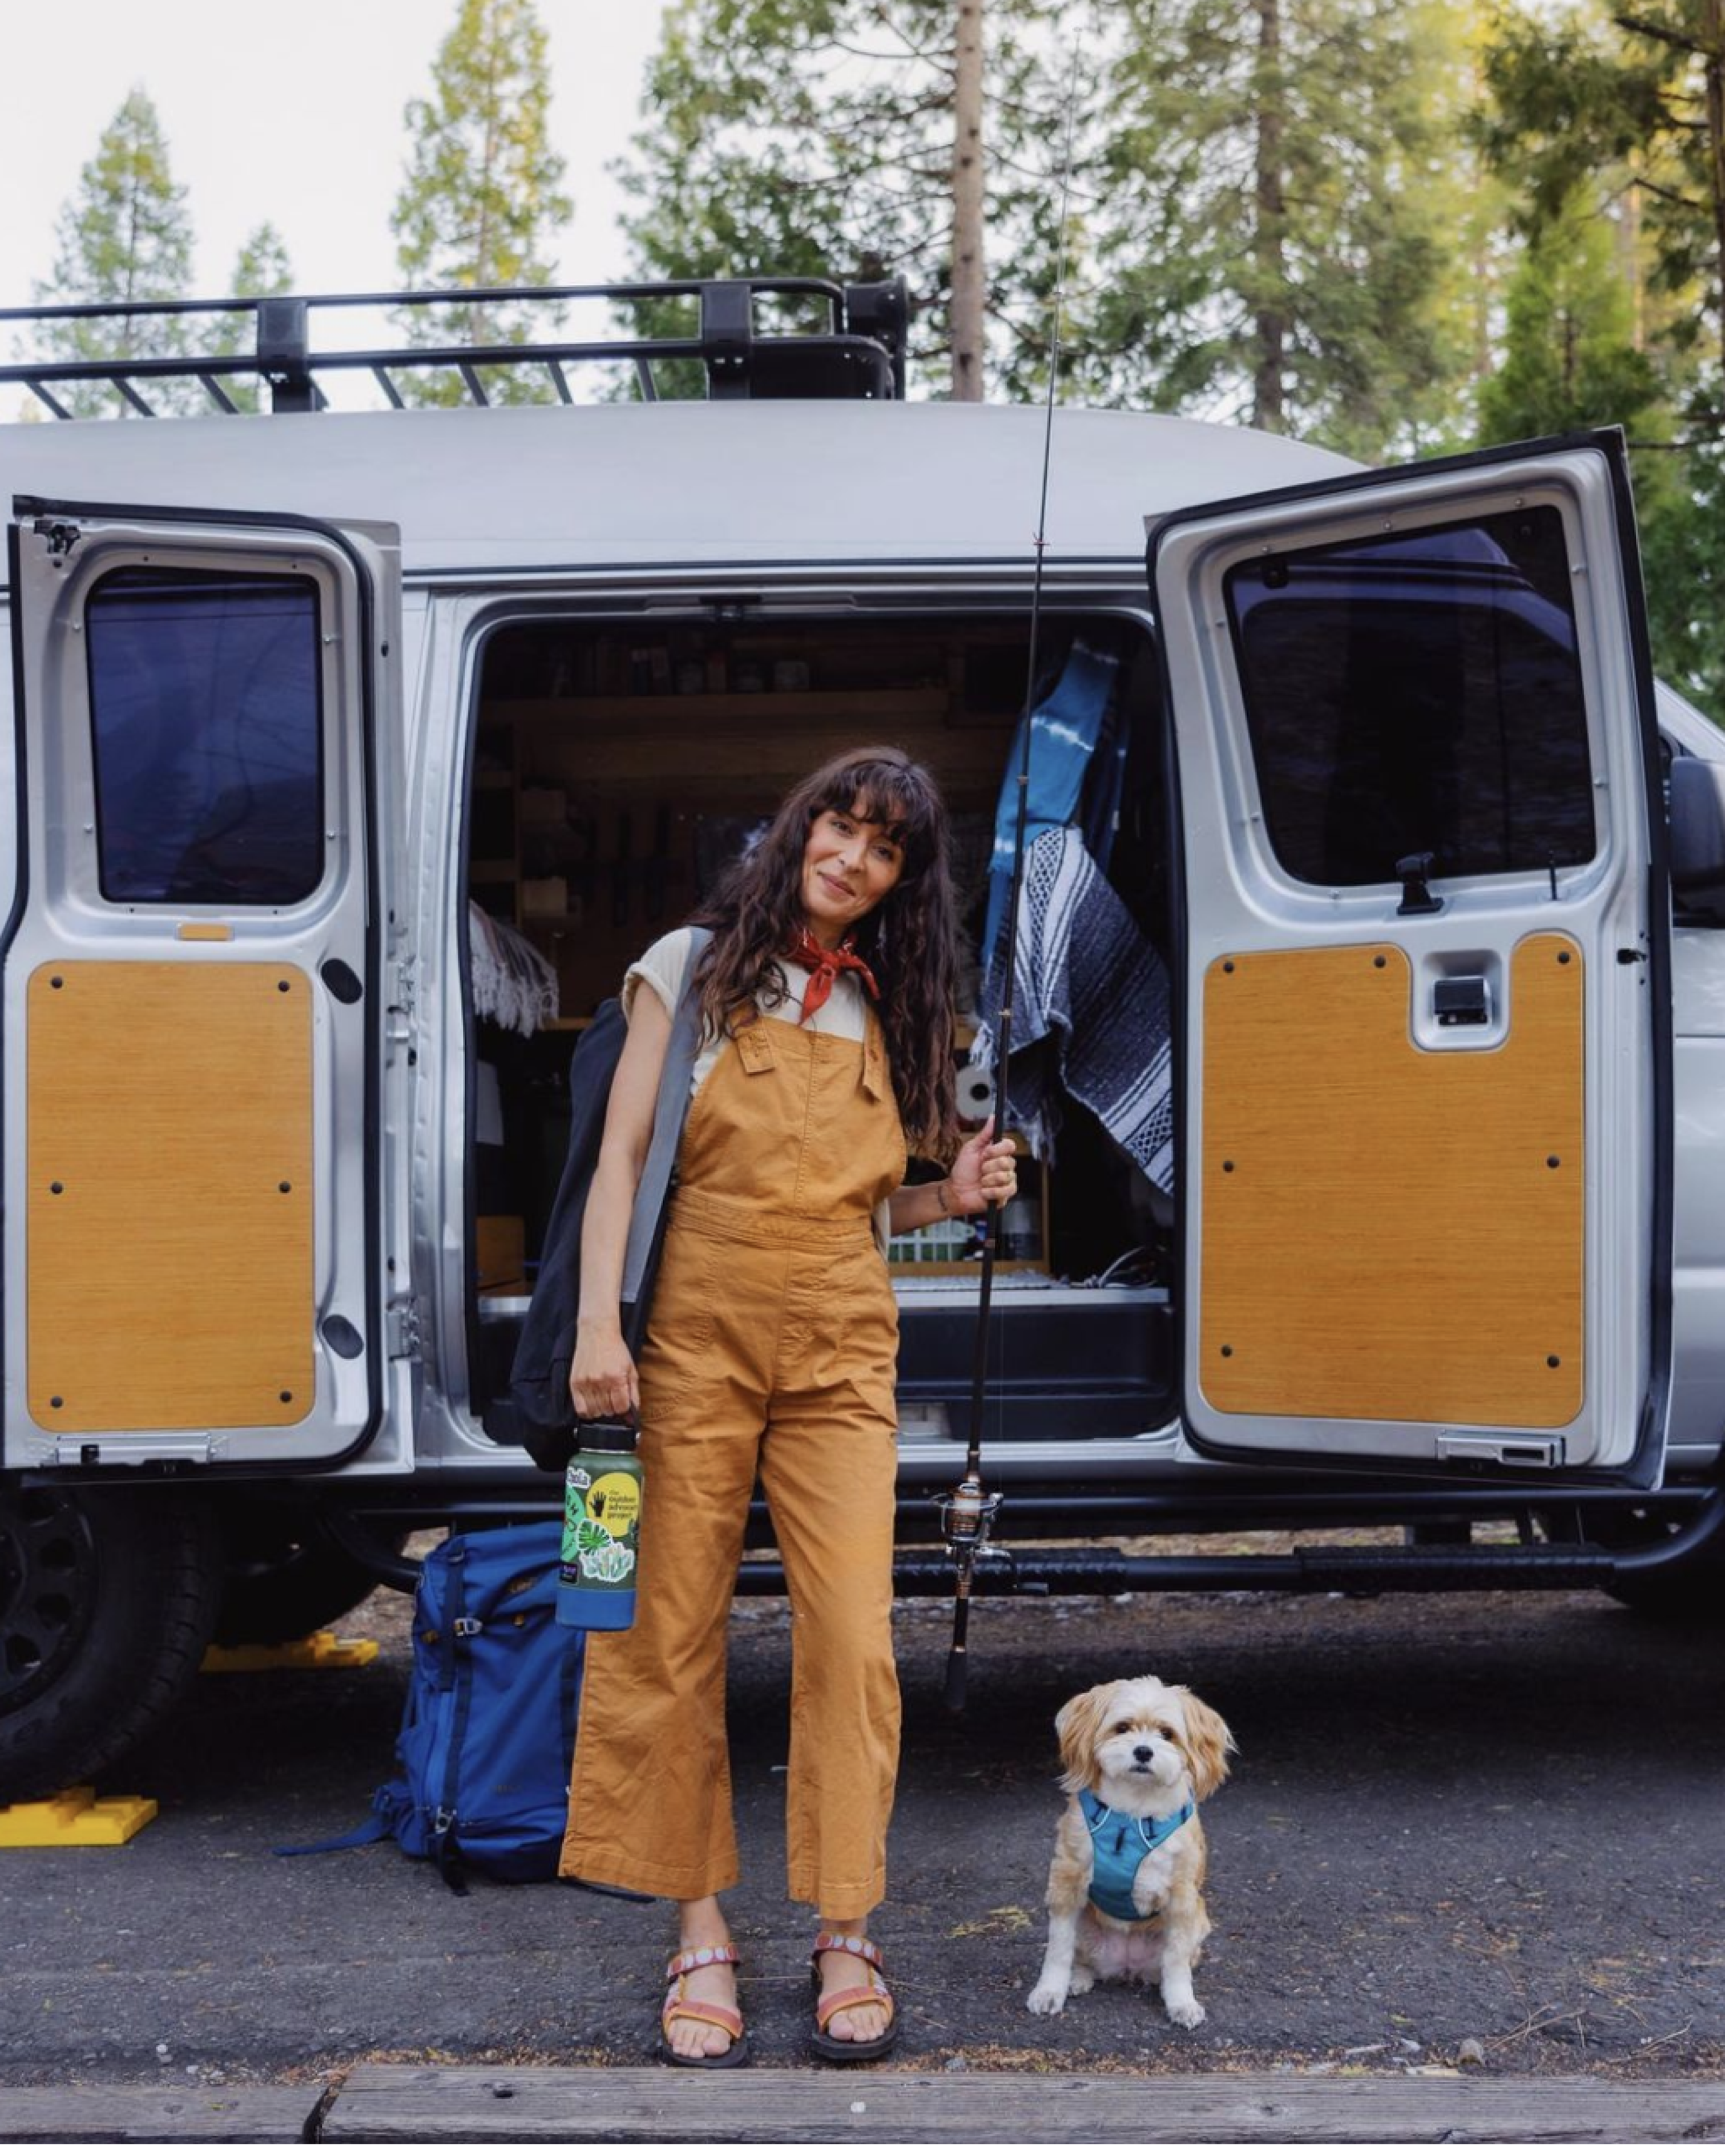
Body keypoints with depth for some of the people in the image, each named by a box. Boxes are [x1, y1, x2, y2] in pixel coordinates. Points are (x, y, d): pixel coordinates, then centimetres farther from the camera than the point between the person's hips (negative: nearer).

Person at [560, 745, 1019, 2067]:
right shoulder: (694, 968, 5)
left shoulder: (889, 1011, 15)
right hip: (696, 1338, -2)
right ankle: (702, 1940, 12)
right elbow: (622, 1157, 0)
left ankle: (846, 1939, 6)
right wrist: (598, 1325, -9)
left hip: (841, 1353, 2)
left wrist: (953, 1198, 0)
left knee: (852, 1634, -5)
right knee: (675, 1636, 1)